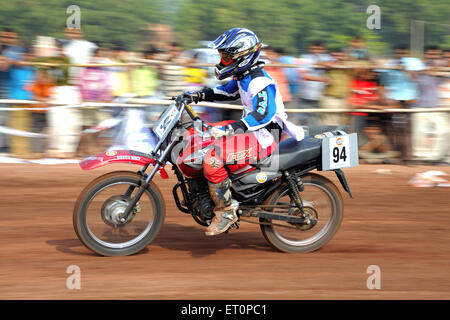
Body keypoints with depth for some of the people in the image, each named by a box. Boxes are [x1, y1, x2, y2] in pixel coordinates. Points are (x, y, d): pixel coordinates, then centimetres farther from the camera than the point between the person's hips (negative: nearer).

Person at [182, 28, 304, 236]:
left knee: (212, 158, -28)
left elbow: (264, 114, -37)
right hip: (251, 130, 11)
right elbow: (228, 92, 29)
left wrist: (231, 128, -44)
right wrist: (199, 96, 17)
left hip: (263, 139, -11)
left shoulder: (260, 83, -22)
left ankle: (225, 212, -16)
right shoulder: (244, 76, 9)